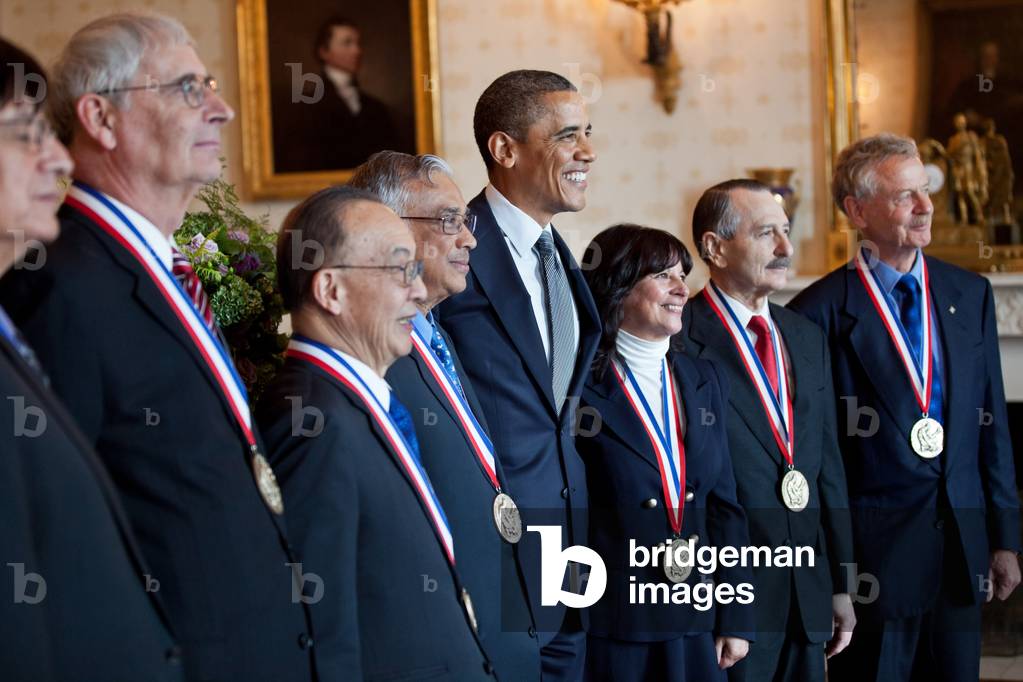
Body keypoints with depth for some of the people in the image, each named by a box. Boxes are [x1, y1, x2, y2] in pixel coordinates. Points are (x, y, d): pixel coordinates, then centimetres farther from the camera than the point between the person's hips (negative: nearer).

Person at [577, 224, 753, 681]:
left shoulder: (703, 381, 10)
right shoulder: (578, 385, -9)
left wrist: (735, 618, 8)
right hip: (610, 626, -5)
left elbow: (723, 504, 11)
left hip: (695, 625, 5)